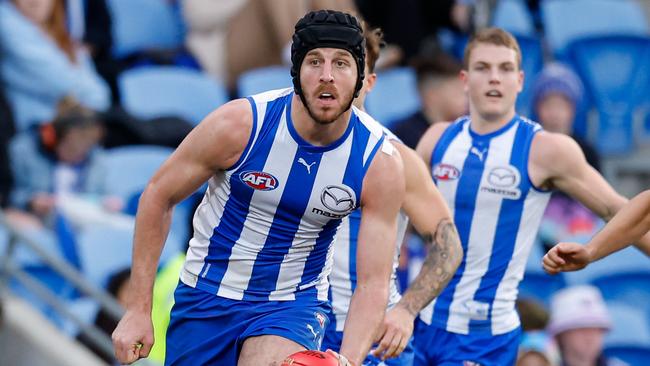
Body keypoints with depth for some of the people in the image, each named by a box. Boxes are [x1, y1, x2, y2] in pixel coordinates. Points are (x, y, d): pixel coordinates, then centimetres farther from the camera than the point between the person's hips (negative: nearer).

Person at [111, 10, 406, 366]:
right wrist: (138, 309, -8)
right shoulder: (240, 123, -19)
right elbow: (158, 196, -6)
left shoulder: (380, 163, -16)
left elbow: (372, 283, -14)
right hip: (205, 297, 1)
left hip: (293, 307, -1)